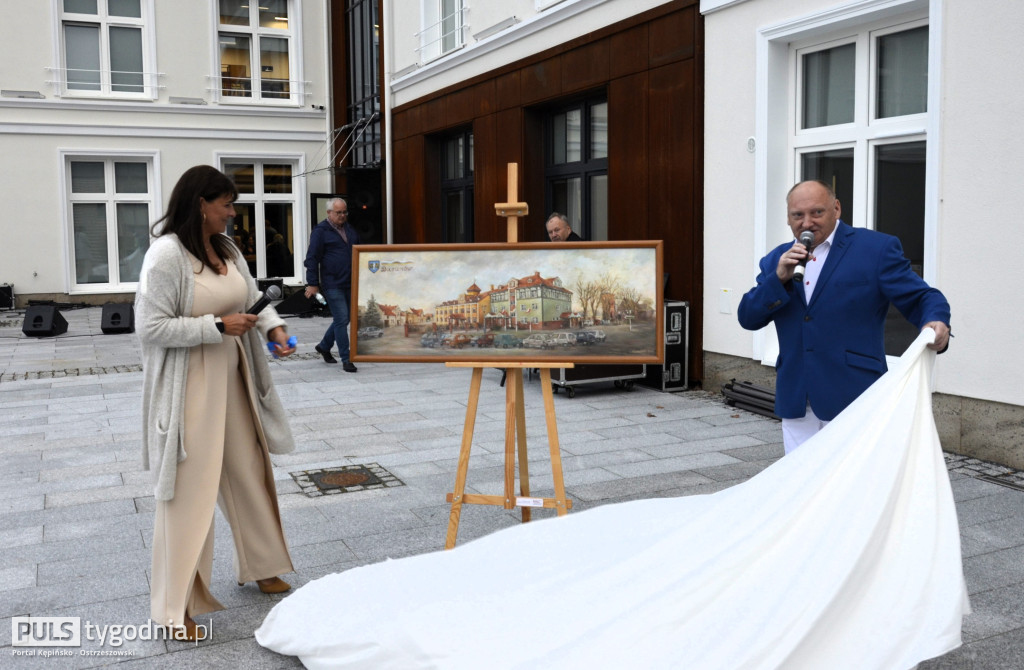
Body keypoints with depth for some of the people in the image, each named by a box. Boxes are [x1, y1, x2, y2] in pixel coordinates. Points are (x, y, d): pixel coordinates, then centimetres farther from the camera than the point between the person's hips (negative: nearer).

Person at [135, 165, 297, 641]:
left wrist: (273, 327, -2)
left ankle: (258, 565, 39)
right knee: (189, 490, -1)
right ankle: (176, 606, 14)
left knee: (249, 471, 18)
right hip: (189, 387, -8)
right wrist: (218, 326, -22)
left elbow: (253, 296, 16)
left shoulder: (226, 248, 6)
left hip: (233, 378, 8)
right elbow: (150, 327, -21)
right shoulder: (166, 254, -18)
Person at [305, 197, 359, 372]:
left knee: (343, 319, 13)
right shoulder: (321, 231, -5)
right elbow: (312, 258, -8)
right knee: (341, 319, -8)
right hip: (332, 284, -7)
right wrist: (313, 284, -12)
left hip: (349, 284, 7)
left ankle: (324, 346, 34)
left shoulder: (350, 229, 15)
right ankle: (345, 359, -1)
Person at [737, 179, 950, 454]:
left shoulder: (877, 248, 0)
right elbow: (748, 318, 6)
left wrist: (936, 323, -25)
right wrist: (779, 278, -9)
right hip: (795, 402, 4)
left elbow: (921, 298, -2)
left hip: (852, 400, -4)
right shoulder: (776, 260, 12)